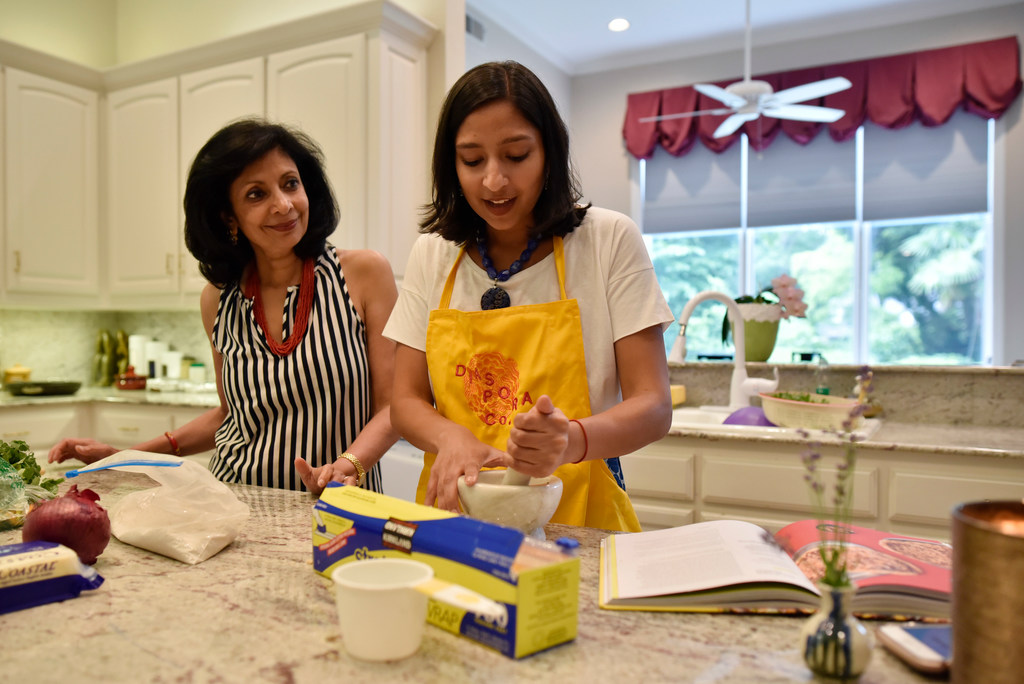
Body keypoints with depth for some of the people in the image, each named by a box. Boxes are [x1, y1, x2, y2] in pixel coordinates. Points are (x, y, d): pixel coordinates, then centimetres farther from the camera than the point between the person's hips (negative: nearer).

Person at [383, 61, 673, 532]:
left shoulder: (611, 242, -1)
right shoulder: (432, 254, 7)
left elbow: (652, 406, -5)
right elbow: (406, 401, 8)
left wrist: (572, 440, -25)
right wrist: (451, 437, -15)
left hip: (578, 521, -2)